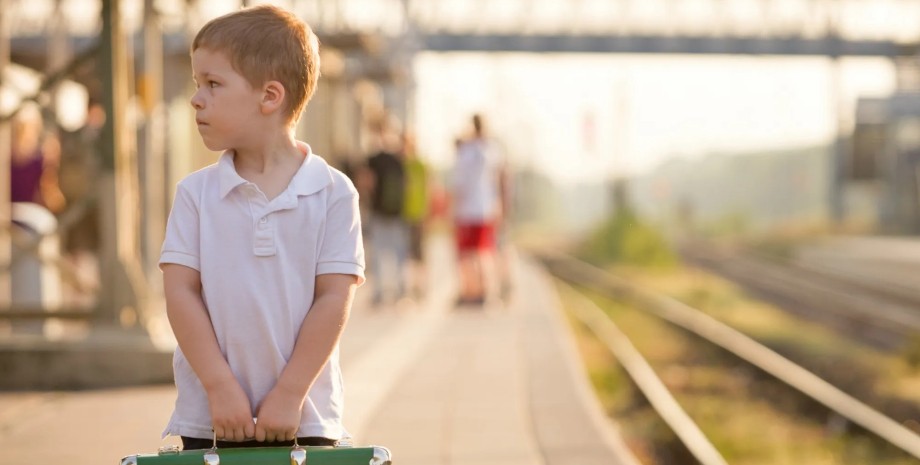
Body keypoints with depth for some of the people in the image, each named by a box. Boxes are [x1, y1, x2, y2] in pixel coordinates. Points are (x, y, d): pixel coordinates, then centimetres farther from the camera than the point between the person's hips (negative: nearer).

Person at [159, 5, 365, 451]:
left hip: (303, 418, -2)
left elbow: (334, 299, -7)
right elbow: (180, 291, -2)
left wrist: (290, 395, -13)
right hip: (209, 420, 2)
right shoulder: (196, 193, 2)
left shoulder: (331, 193, -4)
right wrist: (221, 387, -12)